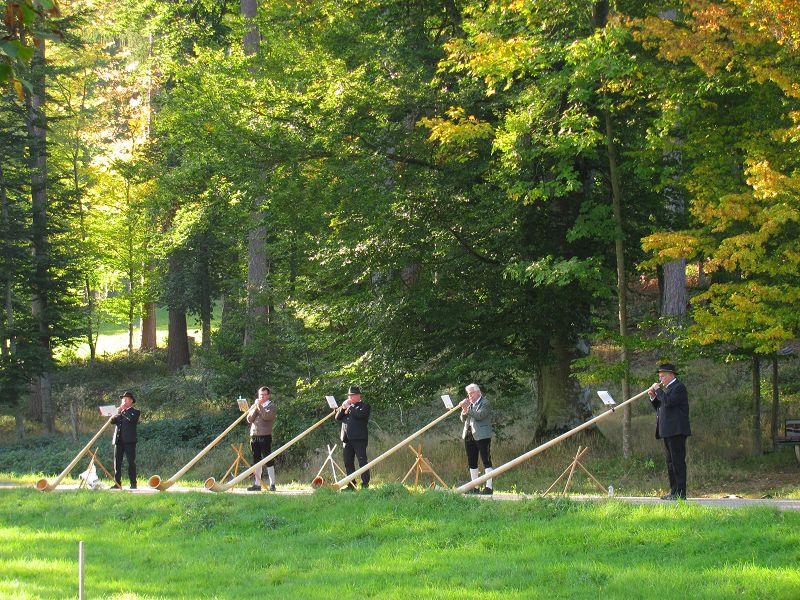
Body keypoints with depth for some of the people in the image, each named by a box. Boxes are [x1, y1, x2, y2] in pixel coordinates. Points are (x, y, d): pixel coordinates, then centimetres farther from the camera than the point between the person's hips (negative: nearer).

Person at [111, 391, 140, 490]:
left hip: (129, 441, -5)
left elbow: (131, 419, -16)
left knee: (131, 462, -6)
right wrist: (118, 413, -5)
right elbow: (112, 421, 9)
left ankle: (133, 483, -4)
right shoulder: (119, 412, 21)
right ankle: (117, 483, 6)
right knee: (117, 462, 2)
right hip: (118, 440, 5)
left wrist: (123, 411, -7)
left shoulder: (135, 412, 5)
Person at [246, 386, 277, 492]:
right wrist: (255, 408, -4)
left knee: (268, 460, -6)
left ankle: (272, 484, -5)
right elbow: (249, 419, 6)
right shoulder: (254, 406, 18)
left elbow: (267, 416, -16)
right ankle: (257, 484, 10)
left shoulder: (272, 406, 2)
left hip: (265, 436, -5)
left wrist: (260, 406, -10)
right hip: (254, 436, 5)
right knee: (256, 461, 7)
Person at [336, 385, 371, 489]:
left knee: (362, 461, -8)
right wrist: (342, 408, -2)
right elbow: (338, 418, 14)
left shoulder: (364, 406, 3)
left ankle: (365, 484, -9)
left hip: (359, 438, -7)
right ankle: (351, 485, 11)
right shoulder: (347, 405, 21)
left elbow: (360, 414, -18)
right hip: (347, 439, 7)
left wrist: (349, 407, -10)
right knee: (348, 463, 7)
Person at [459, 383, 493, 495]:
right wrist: (464, 410, -2)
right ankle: (474, 488, 16)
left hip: (482, 436, -8)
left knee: (486, 461, -8)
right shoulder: (470, 404, 18)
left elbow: (479, 415, -20)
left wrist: (467, 409, -20)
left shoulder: (485, 403, -5)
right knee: (472, 462, 10)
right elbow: (463, 419, 16)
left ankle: (489, 487, -12)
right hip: (469, 436, 8)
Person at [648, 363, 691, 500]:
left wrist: (658, 390, -11)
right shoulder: (667, 388, 21)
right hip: (668, 432, 10)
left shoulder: (679, 387, -9)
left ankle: (680, 493, -12)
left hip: (676, 431, -10)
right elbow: (660, 407, 23)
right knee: (670, 462, 11)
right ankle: (674, 491, 15)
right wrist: (653, 397, 9)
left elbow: (668, 402, -23)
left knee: (678, 461, -10)